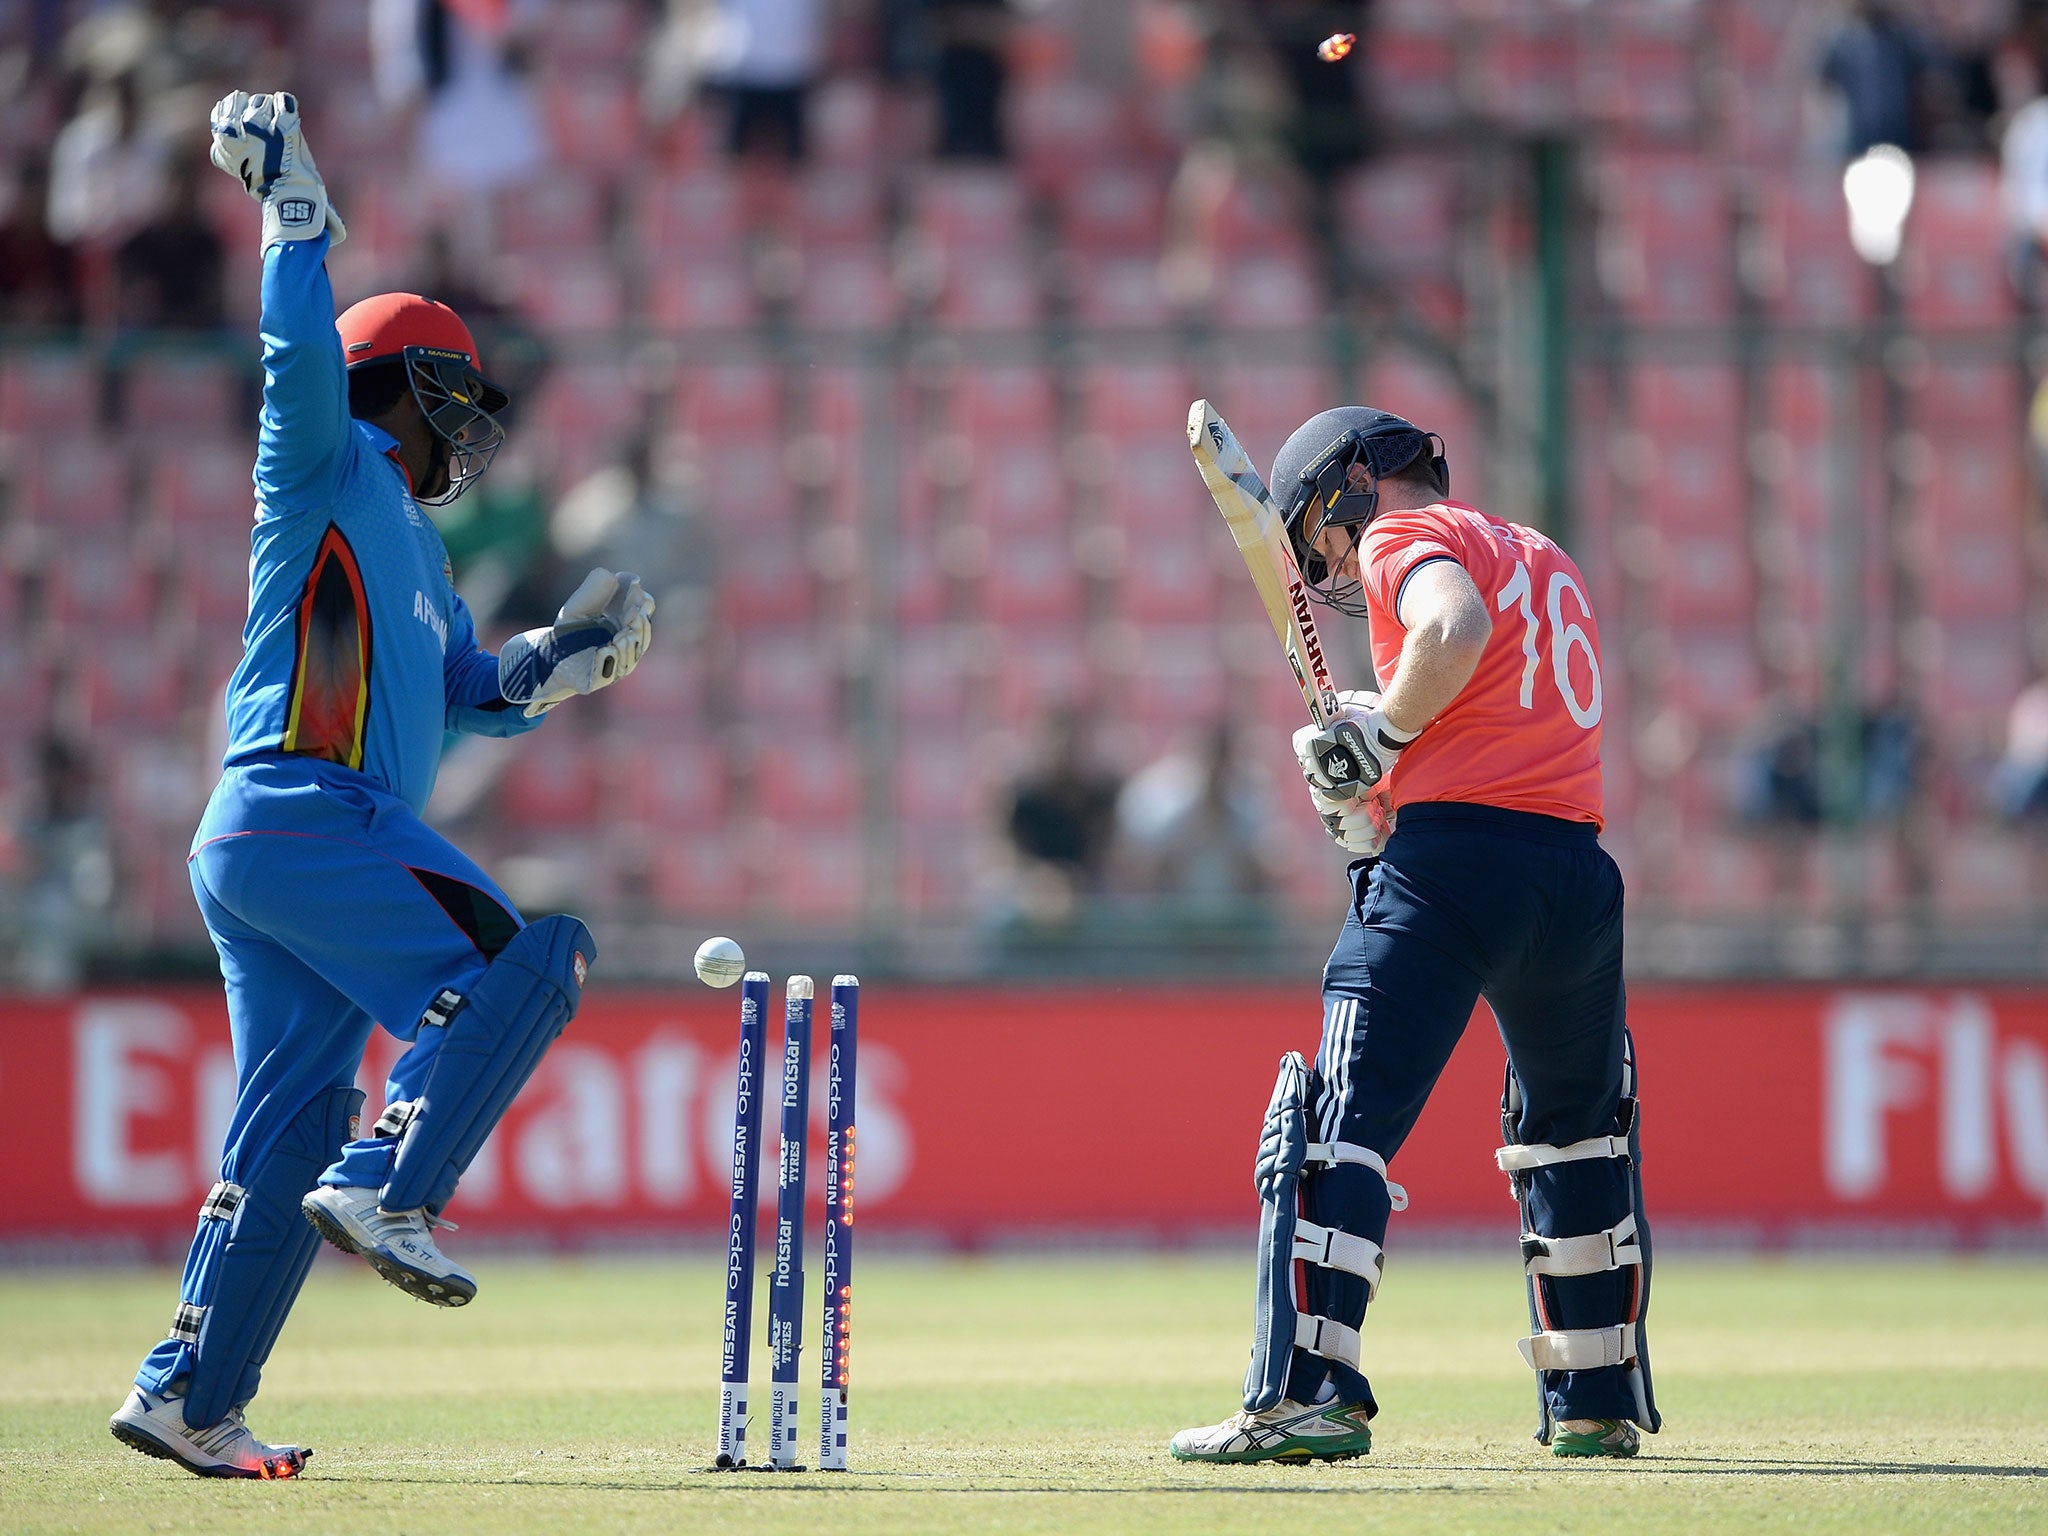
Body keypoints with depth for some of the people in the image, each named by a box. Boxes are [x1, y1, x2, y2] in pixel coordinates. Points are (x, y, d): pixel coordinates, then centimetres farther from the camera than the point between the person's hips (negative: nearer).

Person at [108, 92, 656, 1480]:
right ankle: (385, 1192, -21)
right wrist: (293, 205, -15)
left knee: (289, 1129, 7)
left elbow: (479, 694, 29)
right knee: (524, 967, -15)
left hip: (253, 847, 10)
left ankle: (191, 1396, 5)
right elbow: (305, 358, -15)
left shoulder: (414, 550, 28)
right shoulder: (329, 474, 3)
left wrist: (572, 656, 14)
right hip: (306, 815, -10)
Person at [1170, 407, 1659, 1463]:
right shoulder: (1545, 557, 28)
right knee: (1576, 1133, 23)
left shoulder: (1405, 536, 4)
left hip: (1451, 862, -7)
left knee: (1341, 1121, -10)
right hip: (1576, 872, 7)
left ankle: (1308, 1395, -22)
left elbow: (1458, 627, -19)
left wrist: (1385, 730, -6)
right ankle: (1598, 1405, 27)